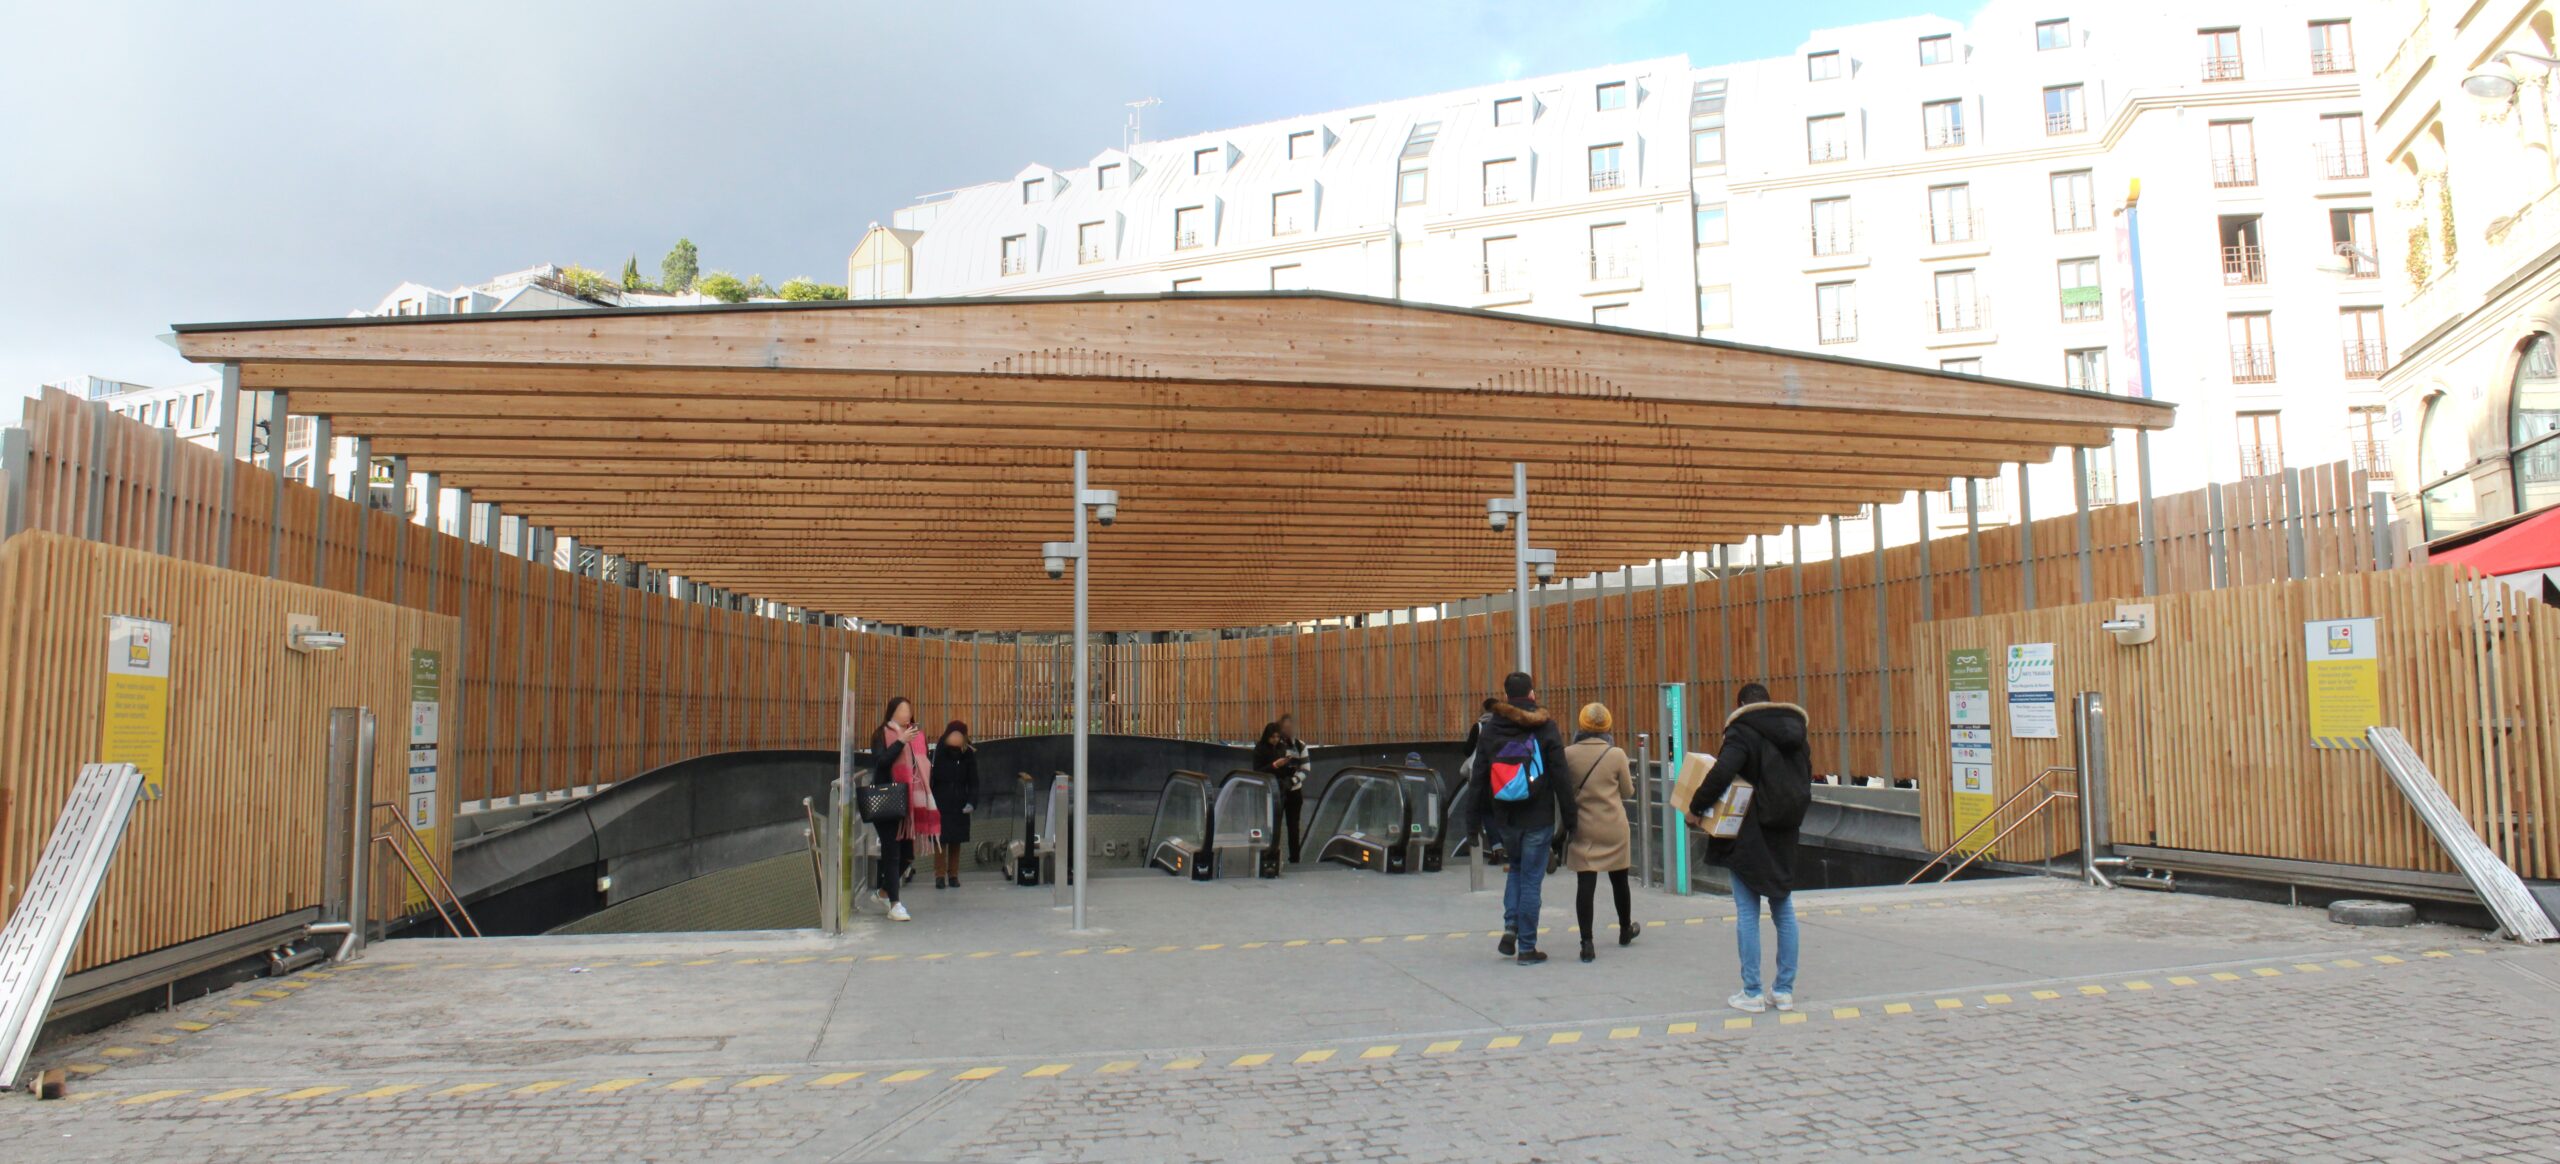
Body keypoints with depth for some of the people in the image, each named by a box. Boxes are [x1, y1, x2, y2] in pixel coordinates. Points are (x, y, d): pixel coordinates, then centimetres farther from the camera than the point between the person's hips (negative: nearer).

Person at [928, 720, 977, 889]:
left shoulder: (969, 755, -3)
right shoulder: (938, 753, -8)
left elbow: (973, 782, 1)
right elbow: (930, 779, -5)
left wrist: (972, 802, -13)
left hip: (959, 806, 2)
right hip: (940, 805, -2)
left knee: (956, 841, 6)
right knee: (940, 841, -3)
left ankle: (953, 875, 14)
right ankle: (940, 875, 2)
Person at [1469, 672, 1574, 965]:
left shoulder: (1488, 729, 2)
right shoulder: (1545, 728, -6)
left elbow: (1479, 777, 4)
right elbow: (1560, 779, -8)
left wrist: (1485, 818, 11)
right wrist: (1569, 820, -3)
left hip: (1505, 819, 3)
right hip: (1538, 819, -3)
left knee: (1516, 868, 24)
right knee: (1531, 879, 3)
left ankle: (1510, 927, 8)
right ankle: (1527, 948, 7)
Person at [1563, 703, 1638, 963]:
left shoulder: (1568, 754, -7)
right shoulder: (1616, 754, -10)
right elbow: (1628, 792, 1)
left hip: (1582, 827, 0)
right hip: (1614, 827, 0)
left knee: (1585, 883, 0)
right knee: (1618, 879, 18)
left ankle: (1587, 942, -7)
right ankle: (1625, 930, 38)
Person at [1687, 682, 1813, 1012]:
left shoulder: (1742, 732, -14)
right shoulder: (1796, 734, 10)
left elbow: (1721, 774, -27)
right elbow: (1806, 783, 16)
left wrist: (1695, 807, -15)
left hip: (1749, 838, -6)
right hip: (1785, 837, 6)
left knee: (1748, 914, 0)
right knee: (1784, 912, 13)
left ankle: (1751, 993, 3)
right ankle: (1785, 990, 17)